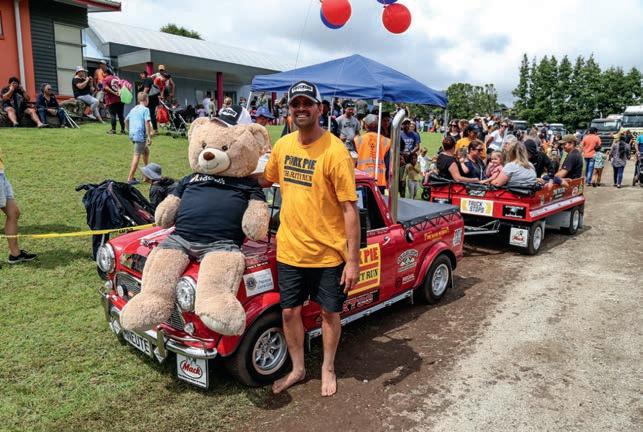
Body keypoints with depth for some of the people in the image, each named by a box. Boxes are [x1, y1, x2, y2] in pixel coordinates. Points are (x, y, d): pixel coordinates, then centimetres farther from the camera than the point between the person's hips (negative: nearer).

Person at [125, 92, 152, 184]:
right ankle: (130, 178, -7)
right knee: (137, 155, -6)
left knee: (146, 151, 24)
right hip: (140, 135, -9)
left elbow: (126, 120, 24)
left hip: (132, 134, 9)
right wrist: (149, 137, -17)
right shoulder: (145, 109, -6)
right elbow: (147, 123, -16)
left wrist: (130, 130, 34)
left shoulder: (133, 109, 17)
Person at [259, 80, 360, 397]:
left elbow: (350, 209, -15)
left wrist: (353, 260, -16)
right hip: (289, 249, 5)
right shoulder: (283, 145, 1)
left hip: (329, 252, -4)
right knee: (290, 312, 15)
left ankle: (328, 368, 38)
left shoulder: (335, 151, -16)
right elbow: (265, 180, 21)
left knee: (329, 313, 14)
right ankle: (297, 369, 38)